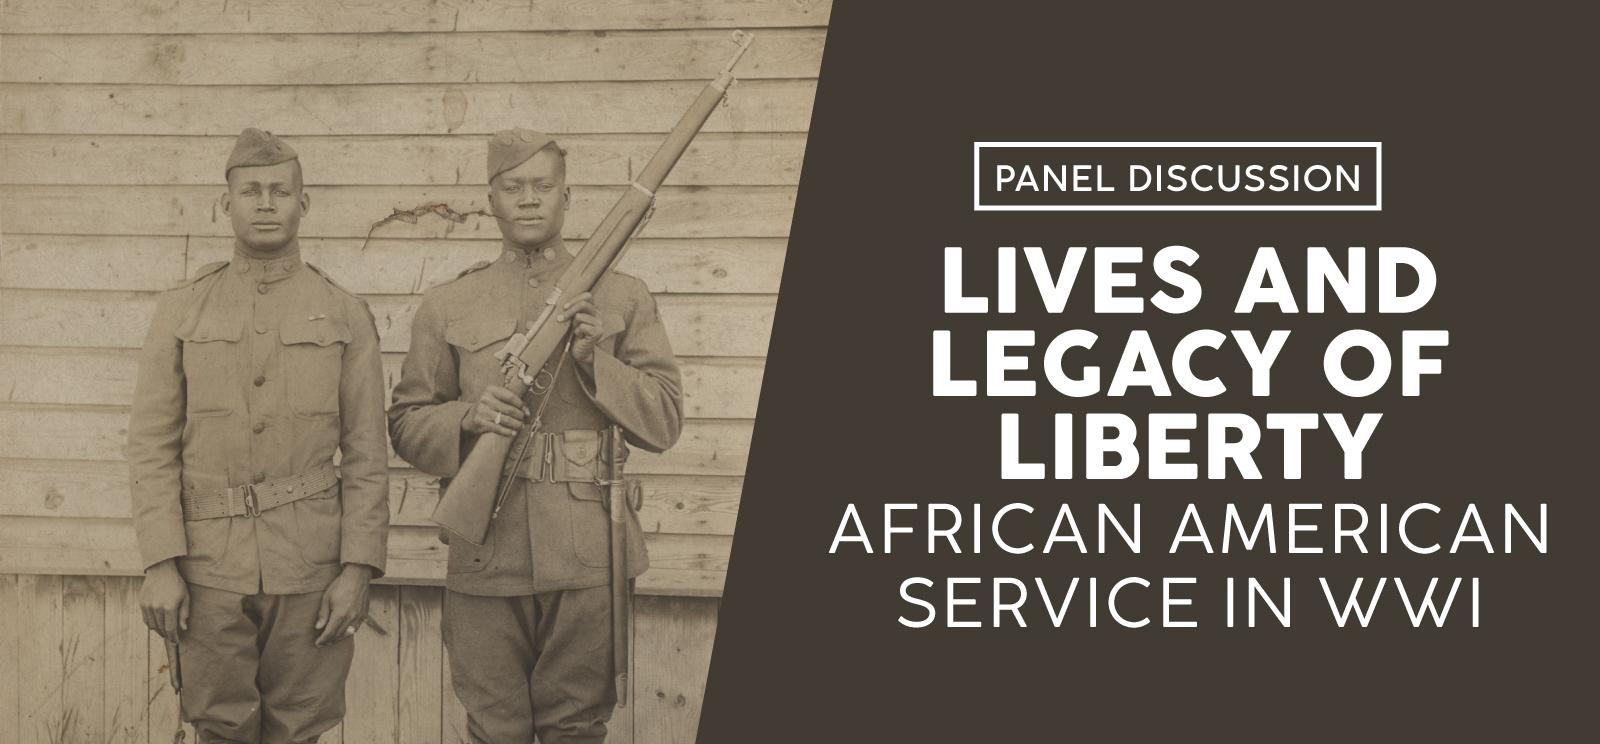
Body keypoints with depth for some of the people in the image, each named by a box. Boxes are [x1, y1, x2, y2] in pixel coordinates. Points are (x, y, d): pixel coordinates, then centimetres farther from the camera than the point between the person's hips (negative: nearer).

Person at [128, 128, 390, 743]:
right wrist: (159, 564, -8)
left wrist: (358, 568, -6)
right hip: (210, 566, 0)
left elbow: (367, 455, 2)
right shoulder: (181, 311, 5)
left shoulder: (344, 316, 4)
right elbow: (152, 446, 1)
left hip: (309, 567, 0)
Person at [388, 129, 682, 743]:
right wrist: (467, 417, -12)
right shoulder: (446, 307, 9)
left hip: (587, 559, 0)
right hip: (486, 561, 0)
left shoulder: (622, 297, 8)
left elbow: (664, 422, 4)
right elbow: (406, 426, 9)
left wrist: (596, 361, -11)